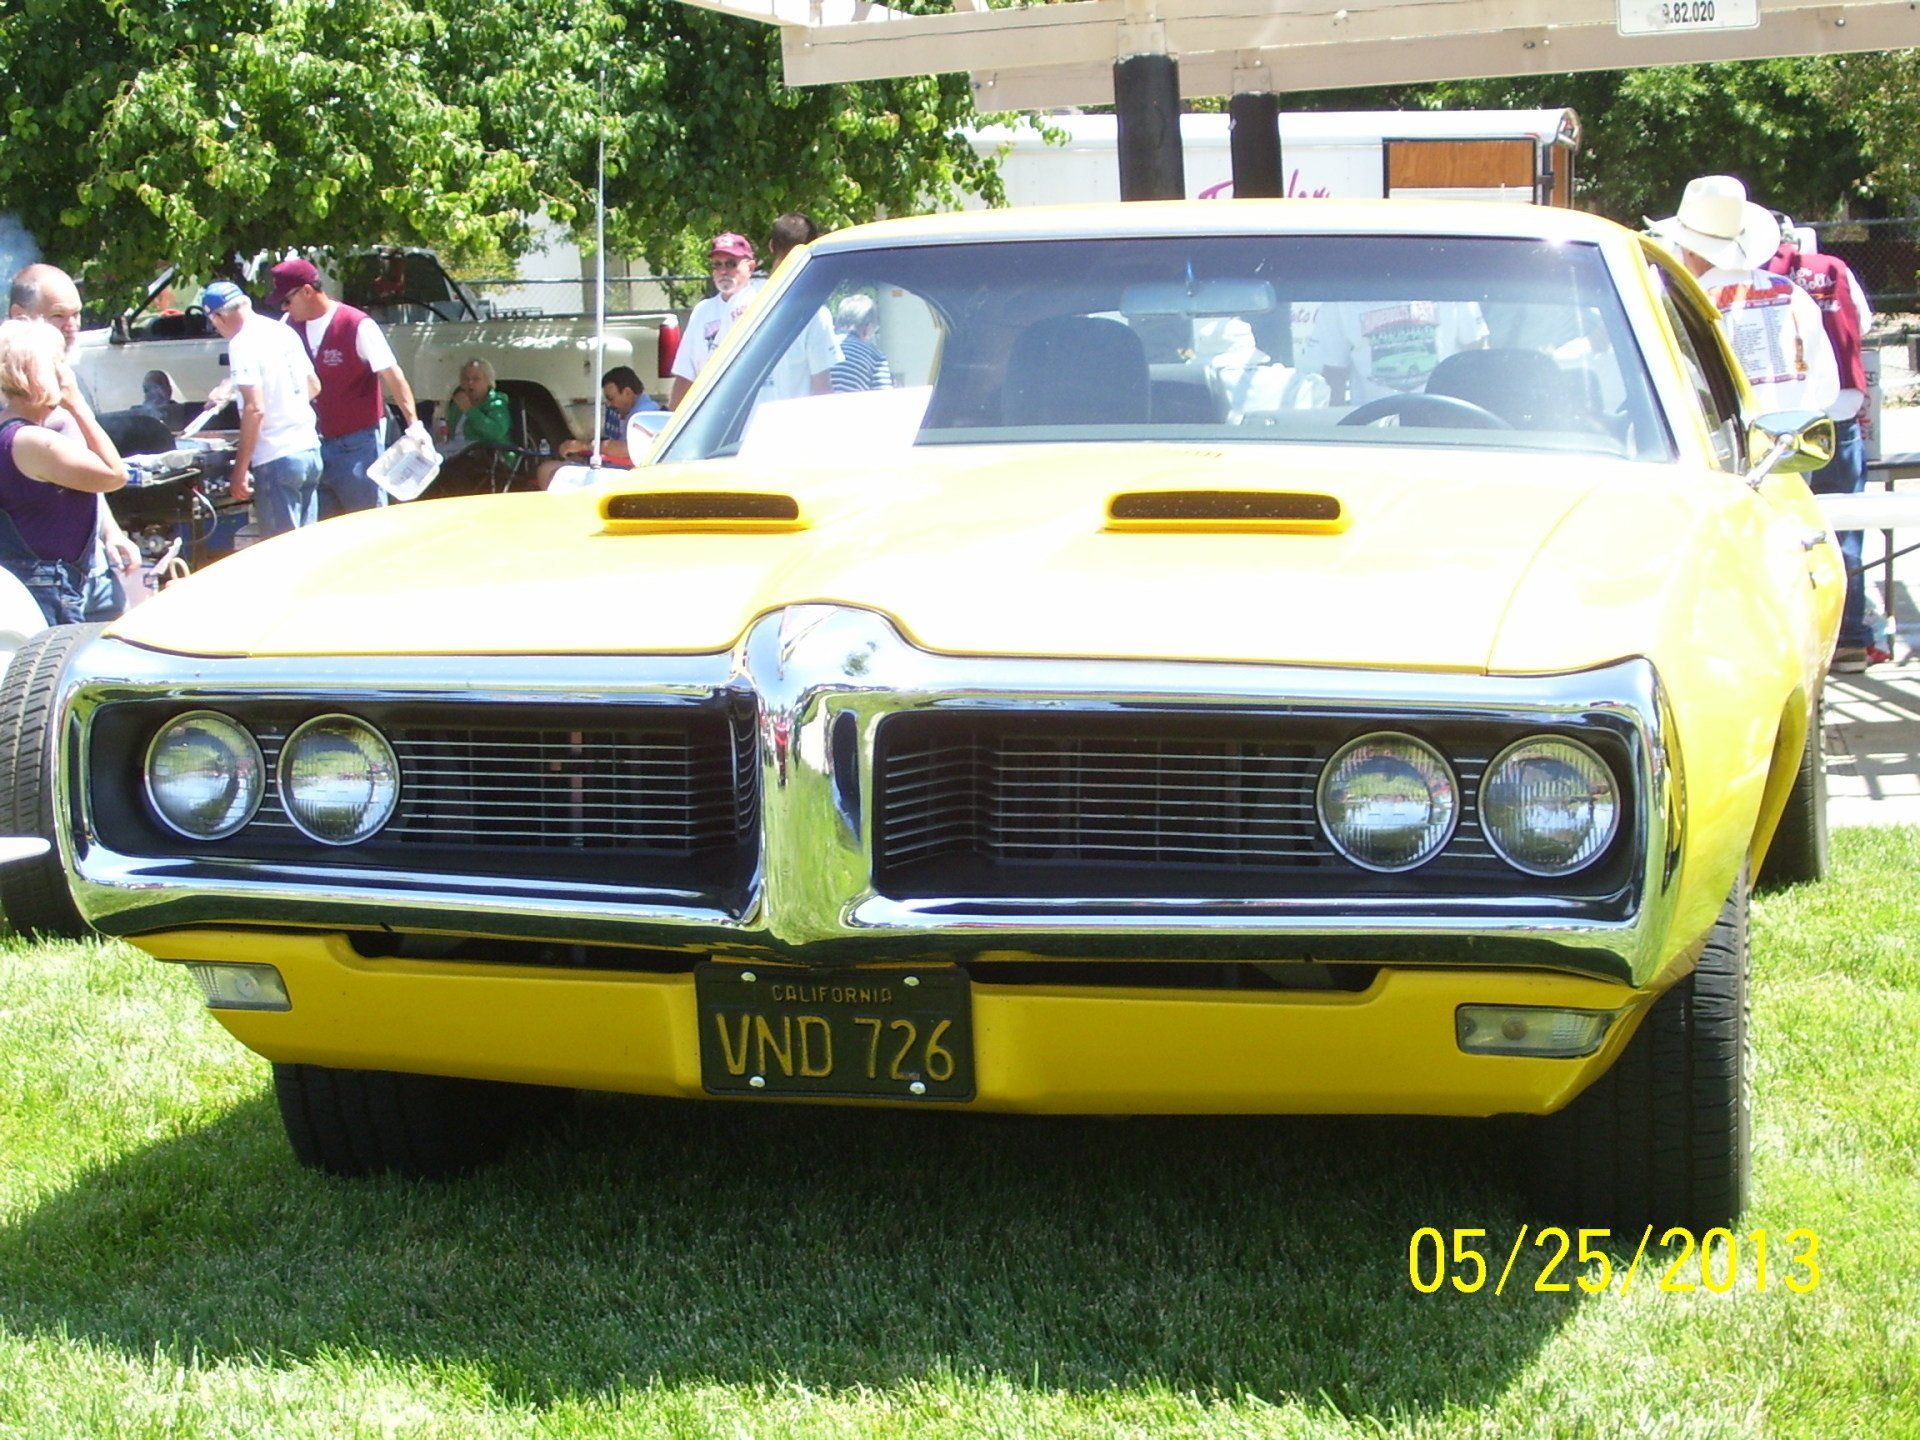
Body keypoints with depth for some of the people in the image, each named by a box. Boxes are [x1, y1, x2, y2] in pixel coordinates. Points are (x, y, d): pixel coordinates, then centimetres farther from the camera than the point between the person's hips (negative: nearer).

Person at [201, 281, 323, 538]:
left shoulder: (242, 344, -12)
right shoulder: (284, 332, 13)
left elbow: (254, 409, -19)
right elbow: (314, 386, 24)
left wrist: (240, 469, -16)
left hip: (277, 460, -8)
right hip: (310, 450, 8)